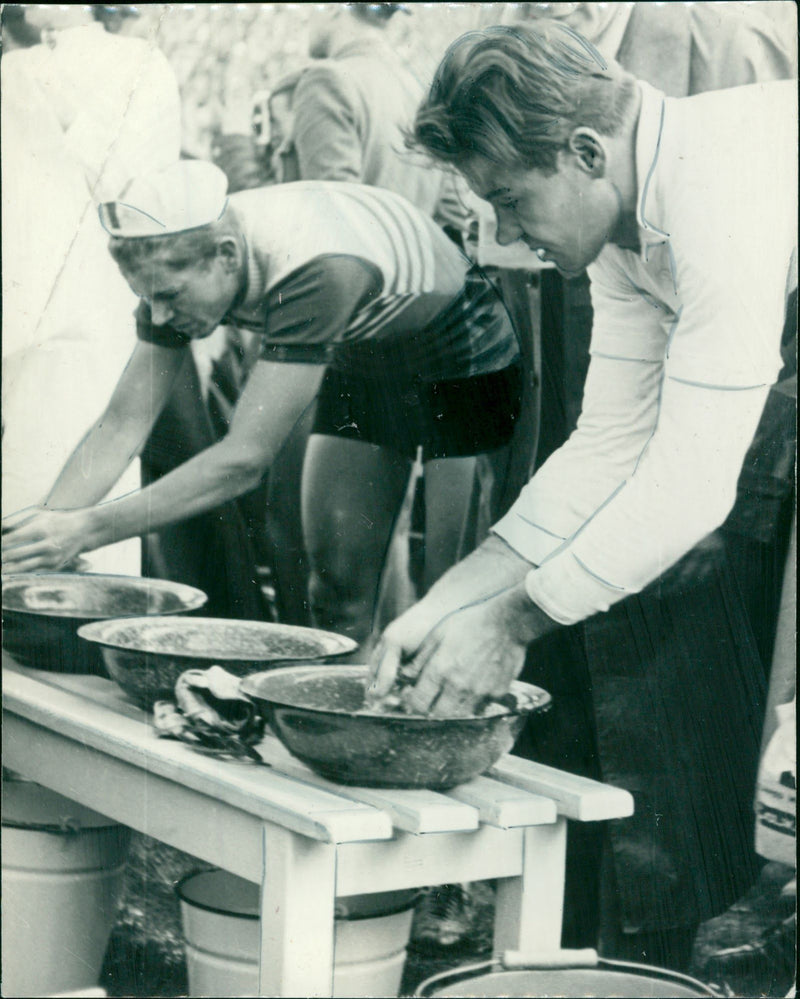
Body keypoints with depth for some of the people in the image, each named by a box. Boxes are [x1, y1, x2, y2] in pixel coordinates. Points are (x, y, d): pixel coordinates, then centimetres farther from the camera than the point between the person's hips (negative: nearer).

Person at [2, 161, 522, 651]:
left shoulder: (319, 271, -42)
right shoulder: (180, 259, -20)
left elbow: (247, 457, -41)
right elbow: (124, 422, -15)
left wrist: (88, 529, -44)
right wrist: (43, 527, -29)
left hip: (461, 363, -6)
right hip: (363, 361, 6)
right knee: (337, 585, 1)